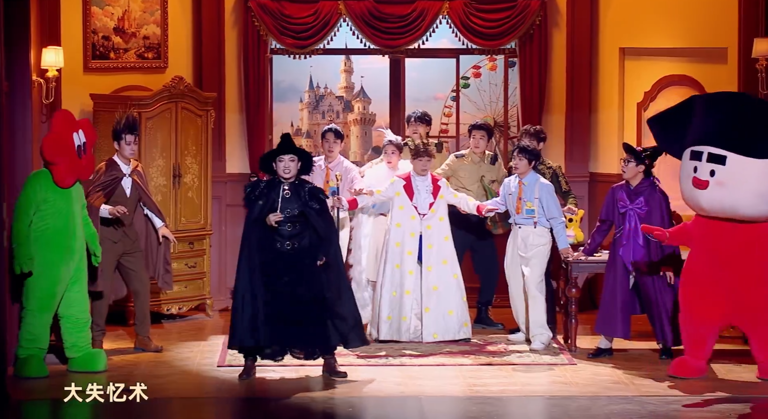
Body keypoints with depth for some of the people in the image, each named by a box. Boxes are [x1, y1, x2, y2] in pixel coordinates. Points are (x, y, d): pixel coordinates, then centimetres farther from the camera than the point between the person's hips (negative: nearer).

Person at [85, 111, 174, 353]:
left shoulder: (138, 170, 6)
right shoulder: (104, 171, -9)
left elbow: (146, 201, 13)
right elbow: (89, 204, -14)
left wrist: (160, 225, 4)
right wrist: (110, 210, -31)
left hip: (131, 238, 5)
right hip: (107, 238, -5)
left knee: (142, 287, 5)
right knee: (103, 289, -1)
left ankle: (143, 337, 15)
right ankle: (97, 339, 11)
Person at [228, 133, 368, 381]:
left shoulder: (311, 192, 3)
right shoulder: (261, 191, 4)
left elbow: (327, 229, 0)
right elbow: (250, 227, 3)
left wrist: (323, 254, -12)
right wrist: (265, 221, -17)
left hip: (305, 260, 0)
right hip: (269, 260, 0)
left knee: (317, 304, -6)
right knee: (264, 305, -4)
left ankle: (329, 361, 1)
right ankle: (250, 361, 4)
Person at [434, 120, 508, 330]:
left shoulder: (495, 161, 7)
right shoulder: (457, 159, -6)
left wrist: (498, 186, -6)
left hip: (483, 221, 5)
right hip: (460, 219, -4)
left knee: (490, 268, 6)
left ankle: (482, 314, 20)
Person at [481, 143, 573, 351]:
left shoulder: (543, 186, -13)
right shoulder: (508, 183, 3)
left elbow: (555, 216, -9)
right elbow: (500, 203, 16)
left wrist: (563, 244, -7)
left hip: (537, 236, -7)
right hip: (516, 234, 7)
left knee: (533, 283, -14)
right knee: (515, 283, 12)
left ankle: (540, 334, -8)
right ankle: (525, 329, 27)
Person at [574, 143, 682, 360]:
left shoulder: (655, 194, -9)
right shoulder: (616, 191, 1)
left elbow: (666, 229, -7)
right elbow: (604, 224, 8)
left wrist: (669, 263, -9)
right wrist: (587, 250, 10)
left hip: (648, 256, -3)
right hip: (621, 255, 3)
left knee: (657, 300, 4)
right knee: (613, 298, 3)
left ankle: (665, 345, 18)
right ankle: (605, 344, 11)